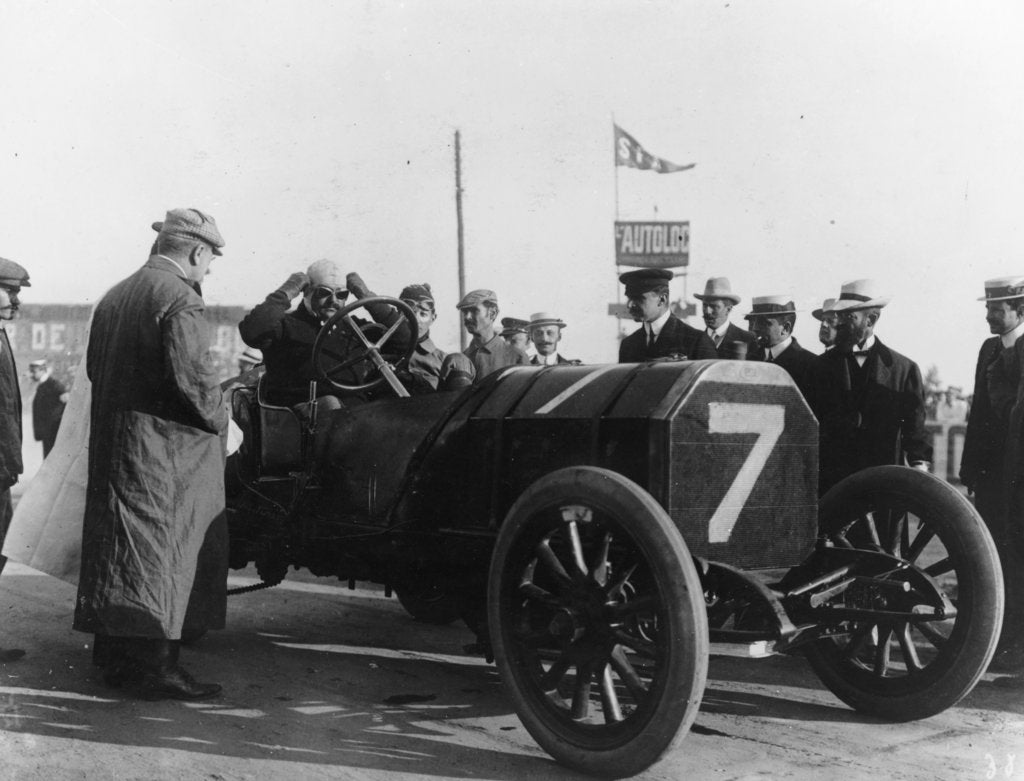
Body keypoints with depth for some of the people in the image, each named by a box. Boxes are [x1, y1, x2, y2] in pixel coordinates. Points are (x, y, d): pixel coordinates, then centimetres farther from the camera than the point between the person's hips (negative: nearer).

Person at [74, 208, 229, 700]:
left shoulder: (114, 296, 13)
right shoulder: (181, 299, -14)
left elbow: (94, 366, 17)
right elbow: (191, 374, -21)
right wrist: (219, 419, -7)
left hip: (110, 438, 9)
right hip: (163, 447, -9)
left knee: (116, 544, 13)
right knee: (162, 548, -4)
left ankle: (113, 656, 22)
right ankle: (157, 666, -2)